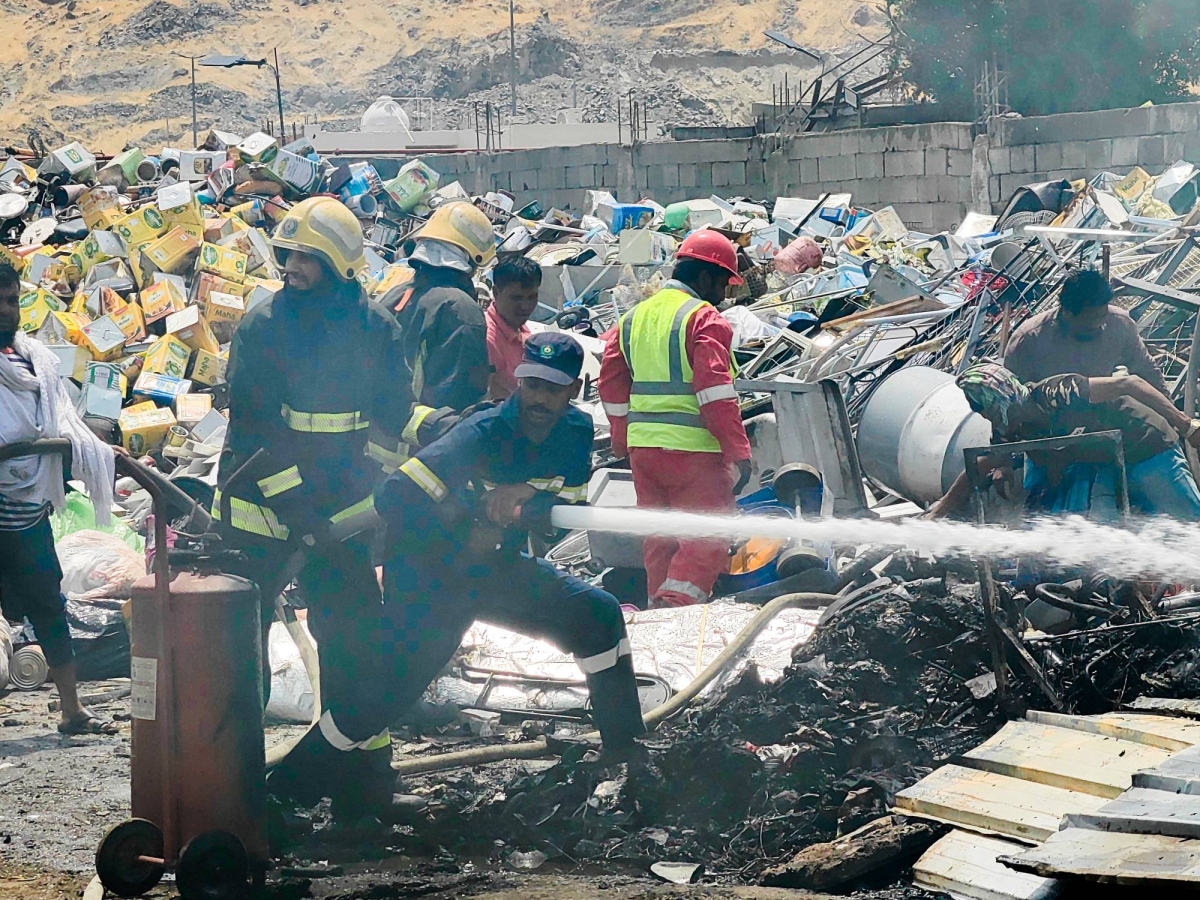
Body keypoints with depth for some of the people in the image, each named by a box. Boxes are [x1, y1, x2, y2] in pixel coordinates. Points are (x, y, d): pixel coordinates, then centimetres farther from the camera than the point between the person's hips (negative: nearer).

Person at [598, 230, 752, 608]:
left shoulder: (634, 317, 15)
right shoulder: (705, 319, -9)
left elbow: (612, 382, 18)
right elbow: (715, 392, -17)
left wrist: (623, 441, 26)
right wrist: (738, 452, -17)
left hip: (642, 447, 7)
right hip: (693, 449, -7)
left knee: (660, 541, 16)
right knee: (706, 541, -5)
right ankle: (677, 606, -19)